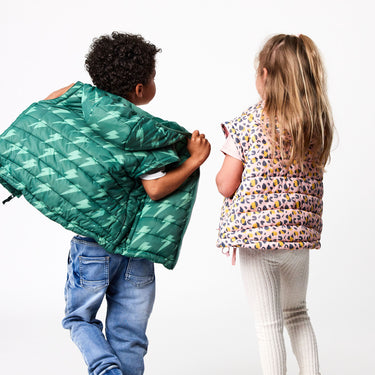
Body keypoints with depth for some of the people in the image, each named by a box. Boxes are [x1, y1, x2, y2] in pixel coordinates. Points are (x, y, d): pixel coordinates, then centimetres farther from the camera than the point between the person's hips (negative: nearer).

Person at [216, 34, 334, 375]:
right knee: (297, 313, 23)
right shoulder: (319, 123, 0)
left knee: (269, 324, 6)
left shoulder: (247, 124, -12)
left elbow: (226, 187, -8)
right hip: (301, 233, 4)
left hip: (255, 233, -4)